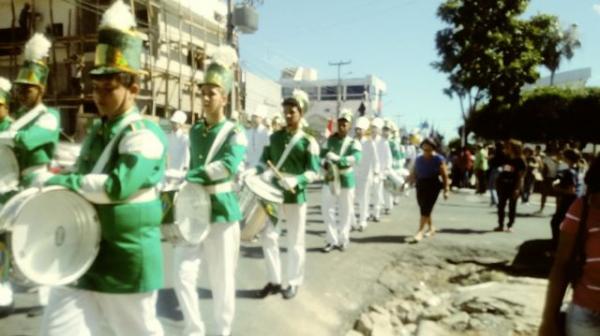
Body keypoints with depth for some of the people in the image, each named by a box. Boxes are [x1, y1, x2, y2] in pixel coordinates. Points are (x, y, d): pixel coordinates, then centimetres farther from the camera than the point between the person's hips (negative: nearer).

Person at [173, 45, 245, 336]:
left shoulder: (234, 133, -9)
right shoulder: (194, 131, 9)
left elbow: (229, 165, -26)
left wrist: (190, 176, -28)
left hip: (222, 212, -5)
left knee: (221, 280, 6)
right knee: (183, 275, 1)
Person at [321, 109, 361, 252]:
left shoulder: (354, 143, -6)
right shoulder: (330, 139, 4)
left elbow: (355, 158, -24)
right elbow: (322, 155, 4)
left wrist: (337, 159, -39)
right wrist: (325, 164, -19)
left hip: (346, 181, -2)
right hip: (330, 180, 2)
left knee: (346, 212, 6)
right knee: (327, 210, 1)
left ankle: (343, 239, 20)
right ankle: (332, 240, 12)